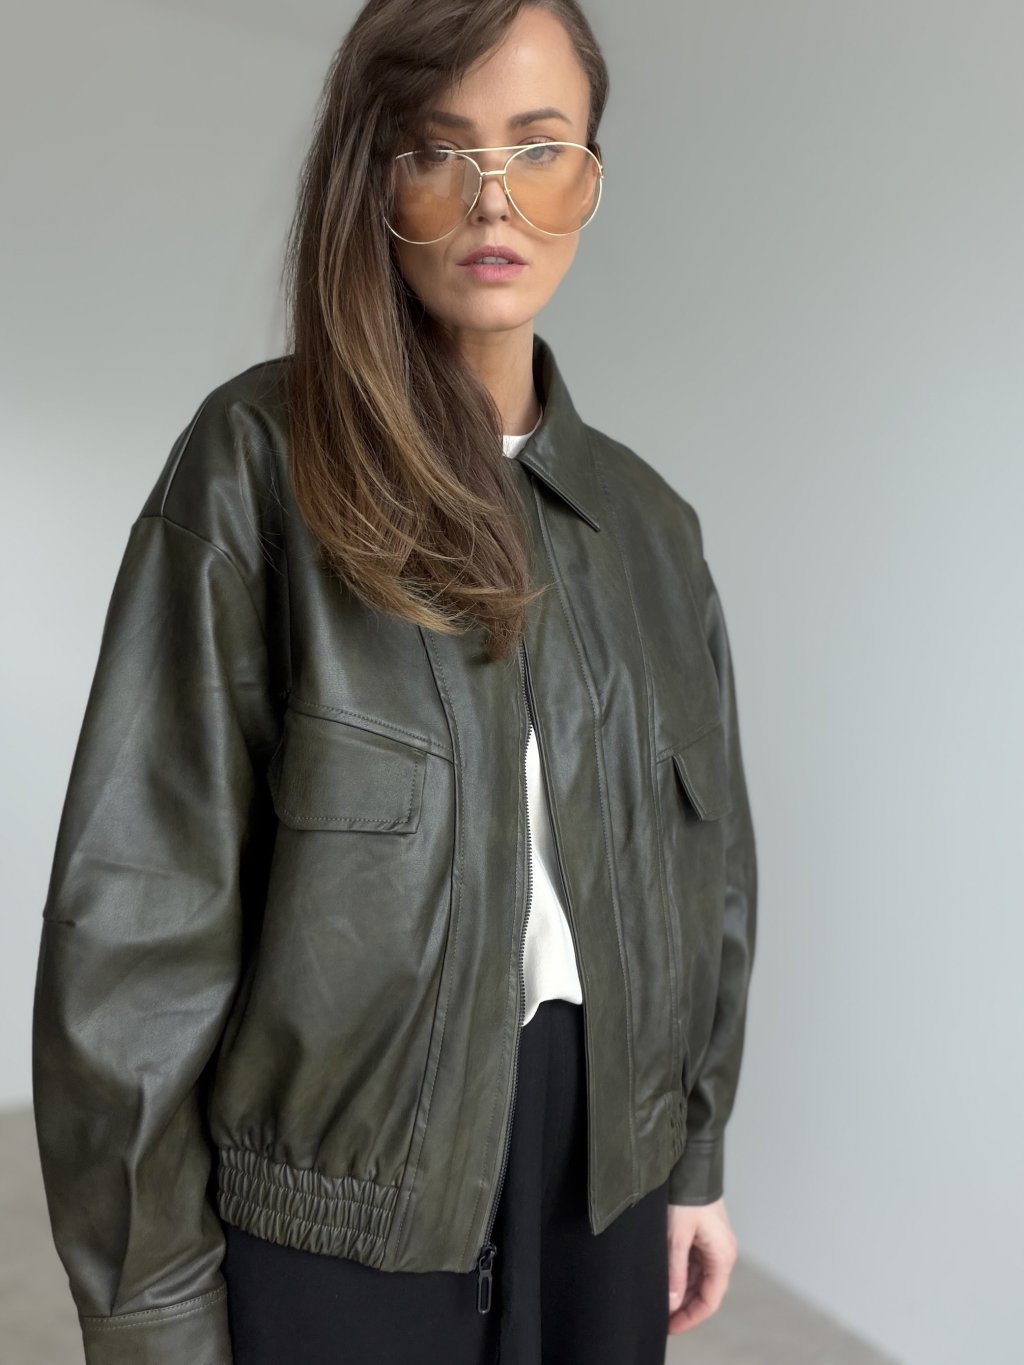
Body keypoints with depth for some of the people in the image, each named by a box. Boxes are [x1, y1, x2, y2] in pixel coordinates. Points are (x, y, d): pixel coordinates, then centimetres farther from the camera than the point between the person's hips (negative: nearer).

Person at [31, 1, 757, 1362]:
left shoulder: (647, 523, 4)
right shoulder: (260, 460, -11)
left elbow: (703, 858, 10)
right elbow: (140, 894, -12)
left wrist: (698, 1156, 11)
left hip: (602, 1160, 4)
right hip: (337, 1187, -4)